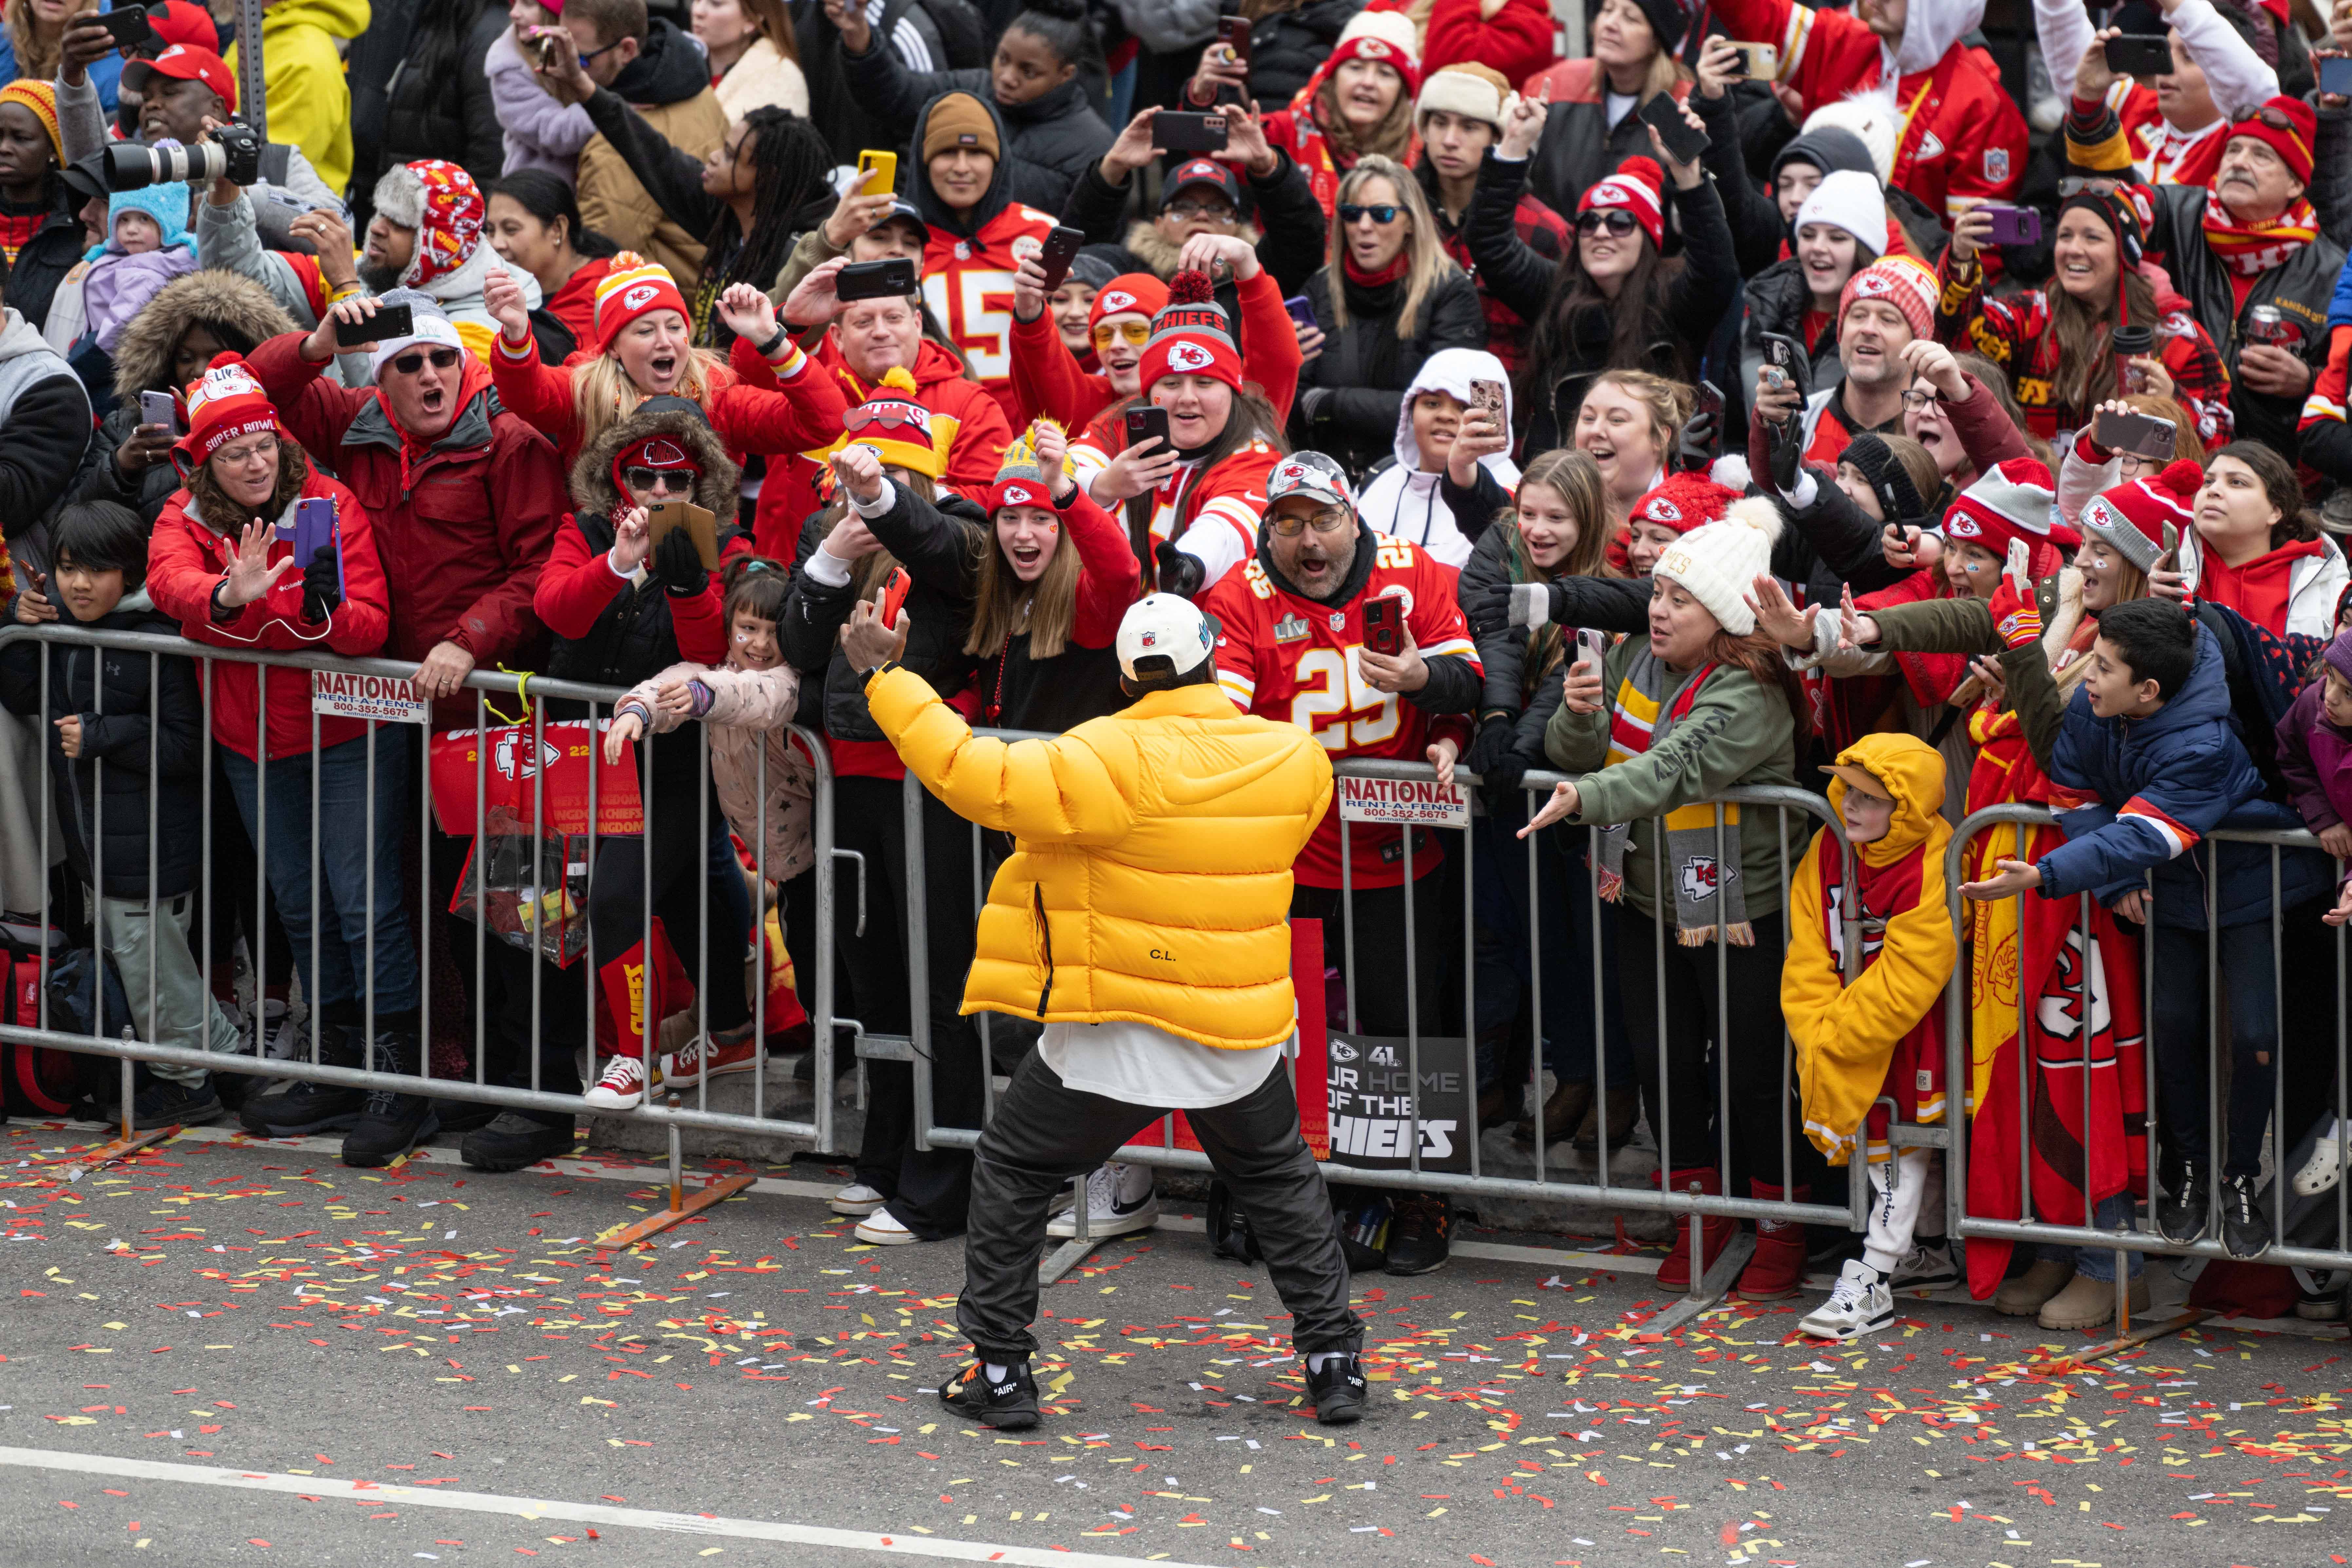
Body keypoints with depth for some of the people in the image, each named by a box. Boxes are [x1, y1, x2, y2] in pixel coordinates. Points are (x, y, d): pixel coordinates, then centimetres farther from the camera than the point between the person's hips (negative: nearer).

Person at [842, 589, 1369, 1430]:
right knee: (1281, 1179, 28)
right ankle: (1333, 1359, 26)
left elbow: (978, 776, -21)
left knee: (1011, 1173, 15)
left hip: (1117, 1039, -4)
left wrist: (886, 680, -14)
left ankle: (999, 1372, 14)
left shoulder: (1115, 761, -19)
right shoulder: (1293, 759, -4)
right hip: (1243, 1032, 4)